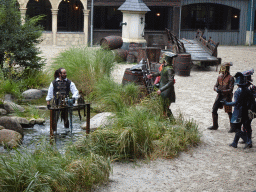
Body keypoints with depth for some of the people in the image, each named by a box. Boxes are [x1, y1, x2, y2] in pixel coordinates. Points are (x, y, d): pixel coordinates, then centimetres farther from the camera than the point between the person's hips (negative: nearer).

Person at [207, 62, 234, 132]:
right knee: (214, 110, 5)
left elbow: (230, 90, -17)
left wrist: (222, 91, -29)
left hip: (227, 97, -6)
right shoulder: (220, 77, 6)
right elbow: (215, 86, 9)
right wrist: (216, 89, -15)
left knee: (229, 112, -2)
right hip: (219, 96, 6)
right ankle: (215, 126, 20)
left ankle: (233, 127, 11)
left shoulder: (230, 78, -13)